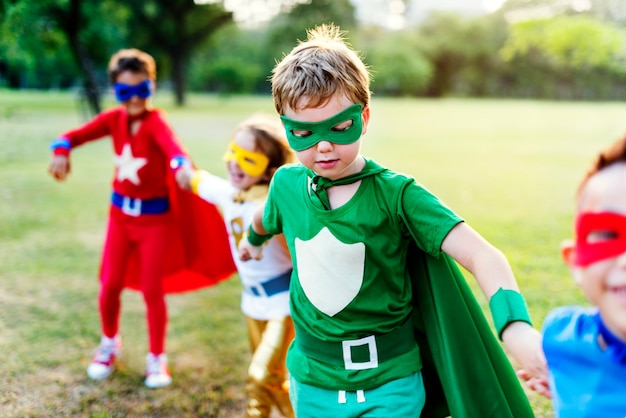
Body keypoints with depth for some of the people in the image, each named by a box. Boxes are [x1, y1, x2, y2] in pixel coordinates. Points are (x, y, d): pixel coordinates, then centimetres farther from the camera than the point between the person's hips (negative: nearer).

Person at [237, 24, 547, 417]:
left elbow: (480, 253, -29)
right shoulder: (286, 183, -5)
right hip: (310, 382, 4)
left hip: (387, 386, -4)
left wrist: (515, 324, -45)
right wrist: (253, 239, 41)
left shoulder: (396, 193, -18)